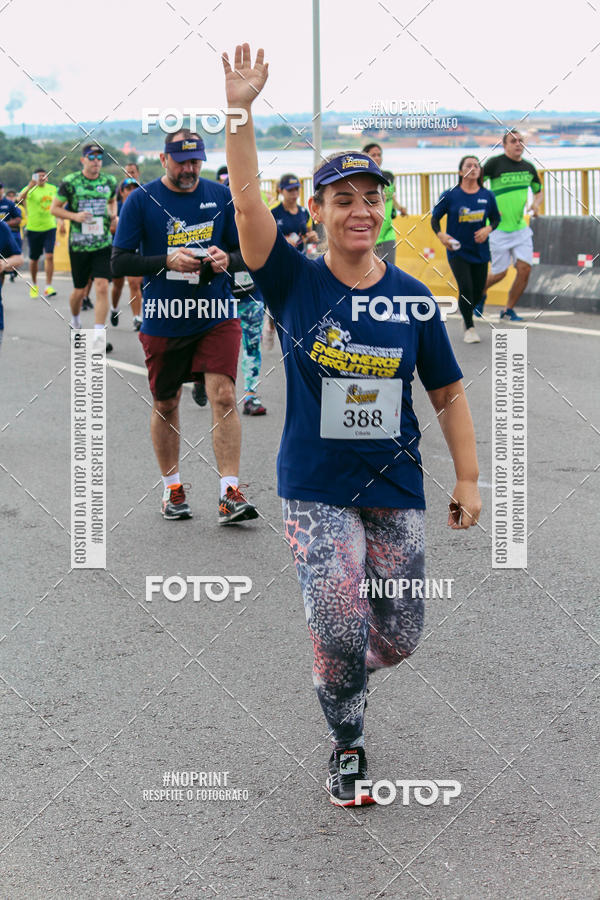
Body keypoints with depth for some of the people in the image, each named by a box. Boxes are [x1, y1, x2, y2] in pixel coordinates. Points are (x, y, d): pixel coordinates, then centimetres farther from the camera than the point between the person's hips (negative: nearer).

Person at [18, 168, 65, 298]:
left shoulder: (53, 189, 6)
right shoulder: (30, 189, -7)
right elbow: (20, 199, -29)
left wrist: (62, 223, 13)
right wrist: (31, 186, -43)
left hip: (49, 227, 2)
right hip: (33, 228, -2)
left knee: (49, 256, -11)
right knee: (34, 259, 8)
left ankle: (48, 287, -10)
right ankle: (34, 285, 29)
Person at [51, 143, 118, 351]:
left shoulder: (109, 182, 4)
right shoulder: (70, 182, -5)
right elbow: (54, 208, 1)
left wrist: (113, 214, 4)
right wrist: (74, 216, -15)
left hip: (103, 244, 1)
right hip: (79, 246, -1)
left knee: (102, 287, -12)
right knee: (80, 290, 10)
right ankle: (75, 321, 40)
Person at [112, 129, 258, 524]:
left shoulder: (221, 196, 4)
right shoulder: (141, 201, -2)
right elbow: (120, 262, -5)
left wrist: (226, 260, -13)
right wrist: (168, 261, -19)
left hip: (216, 317, 0)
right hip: (163, 321, 0)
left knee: (224, 396, -13)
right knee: (166, 404, 11)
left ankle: (230, 494, -15)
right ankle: (172, 489, 27)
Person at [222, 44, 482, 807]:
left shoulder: (414, 299, 1)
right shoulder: (295, 284, -5)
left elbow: (449, 392, 7)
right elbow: (247, 206, -19)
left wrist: (468, 479, 2)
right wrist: (240, 113, -27)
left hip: (395, 489, 3)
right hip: (316, 491, -2)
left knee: (398, 639, 8)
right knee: (341, 634, -10)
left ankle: (339, 674, 43)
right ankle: (347, 749, 16)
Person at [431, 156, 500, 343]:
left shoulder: (487, 196, 1)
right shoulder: (450, 195, -6)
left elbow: (496, 218, 13)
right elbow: (435, 218, 1)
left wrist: (488, 229, -8)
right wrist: (440, 234, -16)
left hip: (480, 250, 3)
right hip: (457, 251, -3)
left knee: (478, 292, 7)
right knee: (466, 289, -15)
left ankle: (467, 313, 41)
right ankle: (469, 328, 3)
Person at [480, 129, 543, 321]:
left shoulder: (528, 167, 8)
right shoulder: (495, 163, -9)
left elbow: (538, 191, 23)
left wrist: (536, 204, 1)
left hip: (520, 227, 5)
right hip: (498, 228, -5)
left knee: (525, 269, -5)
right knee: (500, 273, 1)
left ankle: (508, 310, 11)